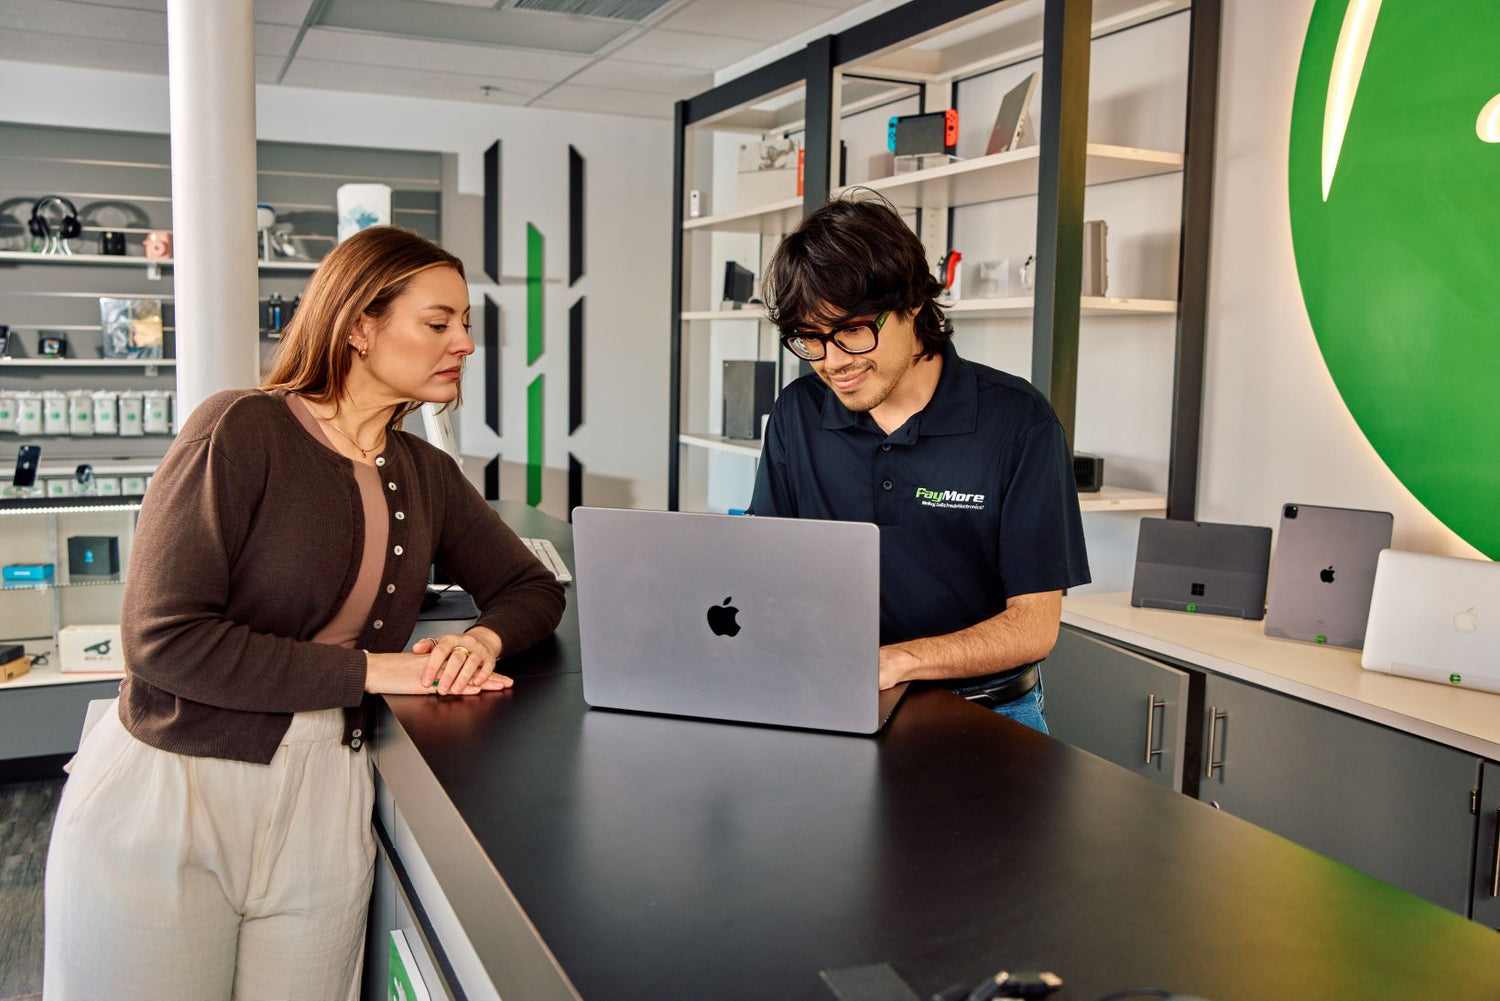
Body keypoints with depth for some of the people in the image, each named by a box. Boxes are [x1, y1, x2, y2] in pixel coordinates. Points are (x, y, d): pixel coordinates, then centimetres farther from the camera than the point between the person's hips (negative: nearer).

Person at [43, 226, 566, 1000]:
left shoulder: (426, 474, 9)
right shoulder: (242, 431, -11)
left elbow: (534, 589, 15)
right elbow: (165, 637, -17)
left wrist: (484, 638, -8)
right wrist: (372, 669, -16)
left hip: (323, 799, 5)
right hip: (165, 794, -5)